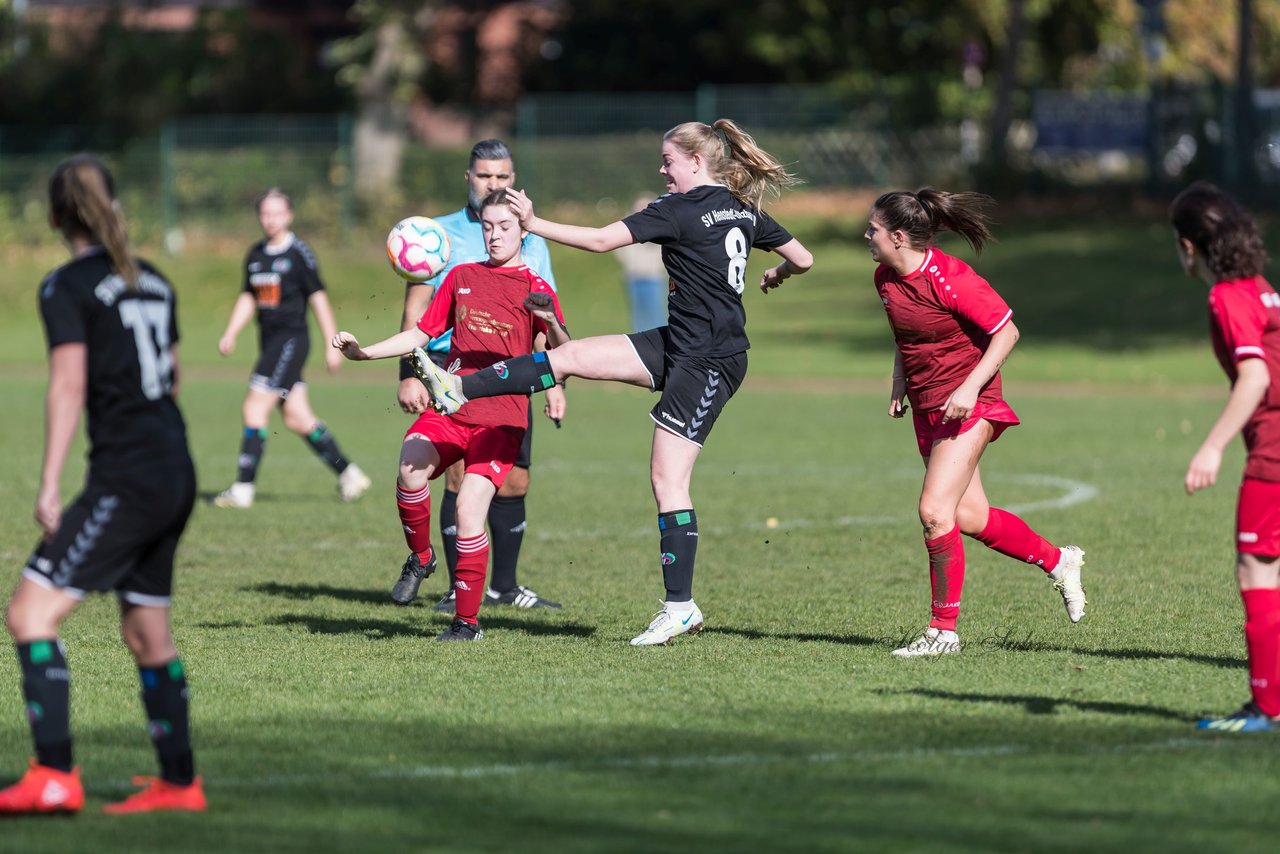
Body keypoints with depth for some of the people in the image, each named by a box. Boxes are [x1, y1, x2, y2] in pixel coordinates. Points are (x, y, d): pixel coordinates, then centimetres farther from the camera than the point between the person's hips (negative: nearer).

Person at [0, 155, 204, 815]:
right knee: (147, 633, 18)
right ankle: (179, 782, 22)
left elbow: (69, 387, -15)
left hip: (125, 476, -8)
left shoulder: (67, 287, -7)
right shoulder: (151, 281, 14)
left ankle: (54, 777, -21)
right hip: (176, 474, 8)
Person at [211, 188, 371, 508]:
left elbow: (318, 298, -7)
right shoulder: (256, 254, 13)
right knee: (297, 417, 8)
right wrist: (230, 333, 9)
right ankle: (348, 474, 19)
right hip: (269, 340, 7)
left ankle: (244, 488, -10)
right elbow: (248, 298, 21)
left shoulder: (299, 253, -8)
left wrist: (332, 345, -8)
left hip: (291, 338, -7)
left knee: (255, 408, -12)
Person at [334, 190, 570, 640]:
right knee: (411, 465, -27)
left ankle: (467, 620, -3)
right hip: (451, 408, 3)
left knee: (470, 506, -17)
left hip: (502, 419, -3)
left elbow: (562, 353, -11)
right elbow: (421, 333, 22)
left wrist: (551, 323, -33)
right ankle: (420, 556, 0)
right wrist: (363, 352, 11)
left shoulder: (535, 288, 4)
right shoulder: (462, 277, 17)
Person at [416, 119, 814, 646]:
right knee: (571, 356, 4)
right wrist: (775, 277, 36)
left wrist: (534, 223, -10)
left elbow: (602, 240, -17)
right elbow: (802, 259, 14)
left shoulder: (681, 209, -16)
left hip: (705, 362, -9)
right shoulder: (743, 211, 7)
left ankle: (680, 607, -4)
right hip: (680, 345, 9)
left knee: (668, 480, -7)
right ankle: (461, 390, 7)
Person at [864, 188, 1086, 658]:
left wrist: (970, 388, -22)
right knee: (969, 517, 10)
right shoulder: (886, 278, 2)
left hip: (969, 406, -8)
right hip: (927, 407, 8)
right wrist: (899, 383, 8)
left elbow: (1007, 330, -16)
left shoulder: (950, 280, -22)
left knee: (934, 511, -16)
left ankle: (944, 629, -6)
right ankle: (1057, 561, 31)